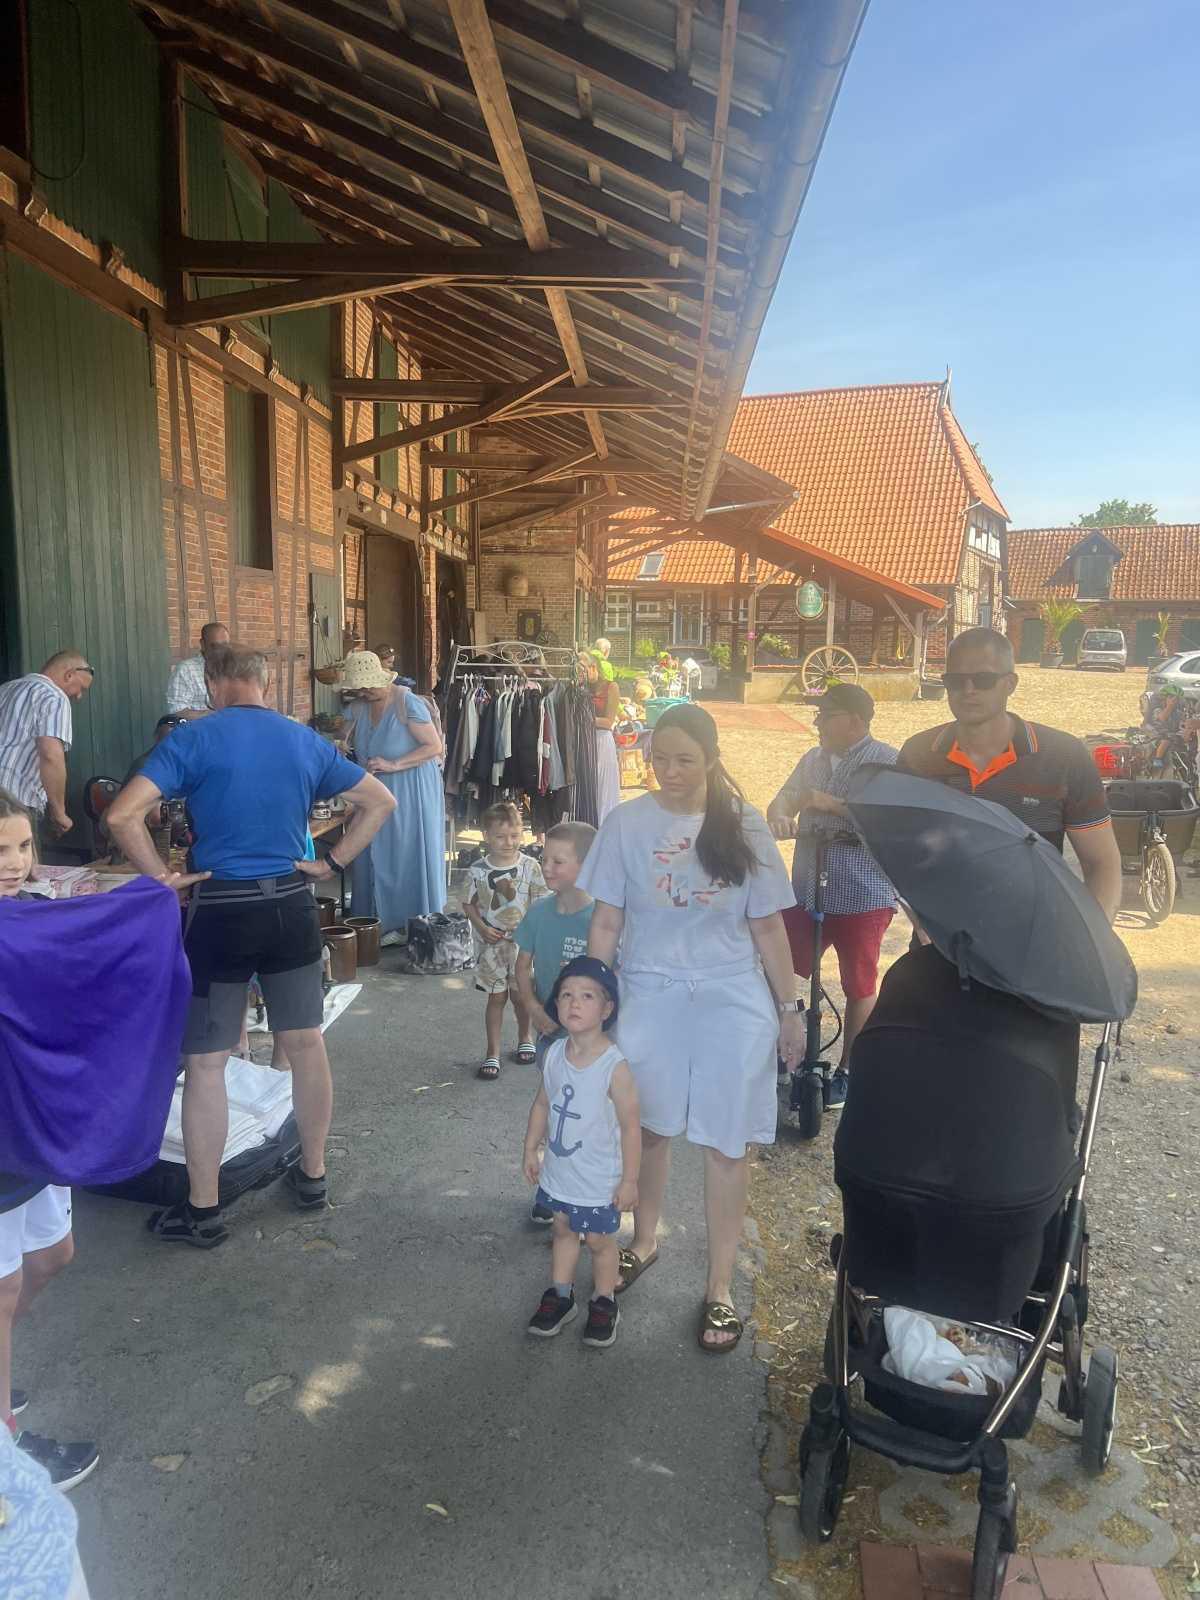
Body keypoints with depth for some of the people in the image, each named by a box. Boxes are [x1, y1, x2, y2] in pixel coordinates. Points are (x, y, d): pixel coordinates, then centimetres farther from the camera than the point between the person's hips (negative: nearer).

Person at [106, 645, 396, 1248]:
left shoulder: (193, 739, -7)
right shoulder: (306, 742, 5)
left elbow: (122, 816, -18)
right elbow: (380, 802, 10)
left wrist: (159, 880, -7)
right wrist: (333, 864, 8)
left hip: (220, 912, -4)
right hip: (292, 907, 4)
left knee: (205, 1063, 7)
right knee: (306, 1044, 15)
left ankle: (203, 1211, 16)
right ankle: (312, 1175, 30)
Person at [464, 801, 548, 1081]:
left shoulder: (530, 867, -9)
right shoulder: (478, 869, -7)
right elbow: (469, 904, 3)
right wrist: (482, 928, -10)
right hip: (492, 944, 0)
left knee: (520, 995, 11)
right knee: (496, 997, 6)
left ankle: (524, 1040, 37)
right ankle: (493, 1054, 17)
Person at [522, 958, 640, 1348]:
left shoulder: (614, 1067, -27)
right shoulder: (554, 1054, -10)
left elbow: (631, 1126, -20)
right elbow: (542, 1104, 5)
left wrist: (629, 1180, -14)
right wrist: (531, 1148, 9)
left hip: (599, 1181, -5)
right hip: (558, 1172, 5)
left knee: (599, 1241, 14)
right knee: (563, 1231, 22)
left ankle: (604, 1304, 37)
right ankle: (560, 1296, 42)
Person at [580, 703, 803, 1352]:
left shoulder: (744, 826, -3)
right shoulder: (627, 823, -4)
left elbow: (768, 928, 2)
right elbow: (607, 921, 0)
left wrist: (789, 1010, 5)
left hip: (732, 1004, 0)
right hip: (649, 997, 1)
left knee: (725, 1145, 5)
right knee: (648, 1129, 15)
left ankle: (720, 1286, 21)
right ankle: (644, 1242, 41)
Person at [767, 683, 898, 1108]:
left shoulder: (885, 761, -9)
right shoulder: (813, 760, 14)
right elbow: (784, 799, 10)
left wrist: (830, 803, -23)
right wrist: (779, 815, -14)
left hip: (862, 896, -6)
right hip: (807, 891, 6)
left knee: (859, 987, 8)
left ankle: (847, 1073, 23)